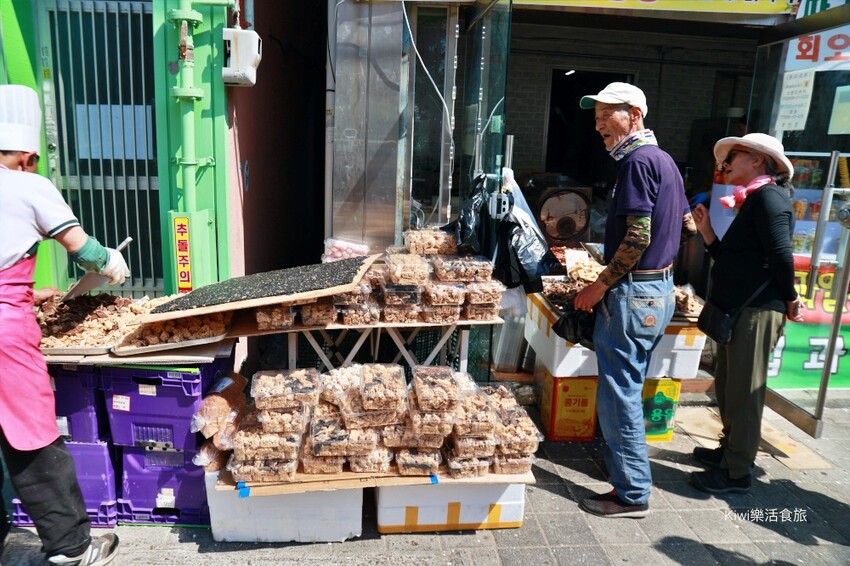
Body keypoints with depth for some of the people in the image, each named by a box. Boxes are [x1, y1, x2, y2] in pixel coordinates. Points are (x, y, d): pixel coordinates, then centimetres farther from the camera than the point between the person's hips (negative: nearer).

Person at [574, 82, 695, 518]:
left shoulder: (638, 160, -15)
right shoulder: (663, 159, 15)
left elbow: (637, 236, -22)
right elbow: (688, 227, 20)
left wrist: (600, 285, -15)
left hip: (633, 293, -10)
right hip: (661, 290, 10)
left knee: (619, 393, -1)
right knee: (627, 389, 20)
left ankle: (632, 494, 11)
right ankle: (627, 470, 34)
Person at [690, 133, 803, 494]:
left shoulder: (768, 197, -12)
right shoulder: (751, 201, 19)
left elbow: (781, 255, -20)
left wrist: (790, 300, -9)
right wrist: (706, 230, 9)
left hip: (756, 312, -10)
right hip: (735, 310, 10)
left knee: (743, 392, -2)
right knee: (726, 386, 19)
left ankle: (737, 473, 9)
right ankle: (729, 450, 34)